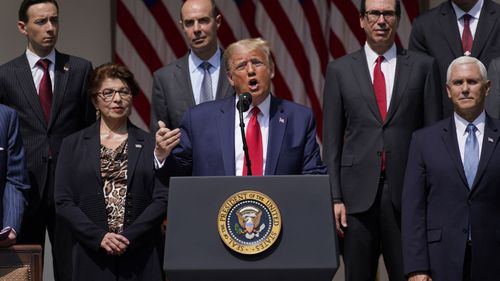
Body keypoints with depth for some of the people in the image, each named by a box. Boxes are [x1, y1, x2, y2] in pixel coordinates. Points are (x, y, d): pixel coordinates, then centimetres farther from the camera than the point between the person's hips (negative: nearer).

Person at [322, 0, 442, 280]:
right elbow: (332, 139, 6)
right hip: (358, 193, 1)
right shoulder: (340, 70, 7)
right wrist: (334, 197, -1)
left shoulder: (423, 66, 6)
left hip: (408, 194, -1)